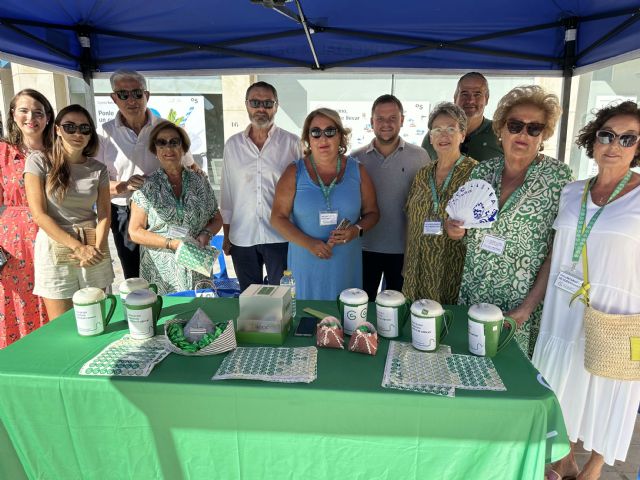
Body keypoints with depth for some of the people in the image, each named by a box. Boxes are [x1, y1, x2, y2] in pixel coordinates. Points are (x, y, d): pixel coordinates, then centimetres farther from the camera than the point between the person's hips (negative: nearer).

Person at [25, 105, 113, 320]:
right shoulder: (39, 161, -4)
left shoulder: (98, 169, 6)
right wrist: (78, 247, -15)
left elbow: (104, 214, 4)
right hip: (55, 249, -3)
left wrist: (97, 248, -13)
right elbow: (39, 215, -9)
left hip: (93, 249, 3)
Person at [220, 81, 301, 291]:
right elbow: (226, 193, 11)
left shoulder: (292, 143, -1)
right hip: (241, 238, 3)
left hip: (281, 237, -2)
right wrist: (226, 236, 11)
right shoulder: (232, 145, 7)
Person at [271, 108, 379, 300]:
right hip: (305, 261, -1)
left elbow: (371, 212, 8)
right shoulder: (294, 172, -3)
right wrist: (308, 243, -17)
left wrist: (357, 230, -13)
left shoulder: (357, 171, 2)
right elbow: (278, 217, -4)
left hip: (346, 263, 1)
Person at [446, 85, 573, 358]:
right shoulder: (482, 171, 1)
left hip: (523, 302, -3)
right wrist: (454, 230, -11)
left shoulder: (558, 176, -9)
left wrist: (527, 307, -16)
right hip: (473, 294, 3)